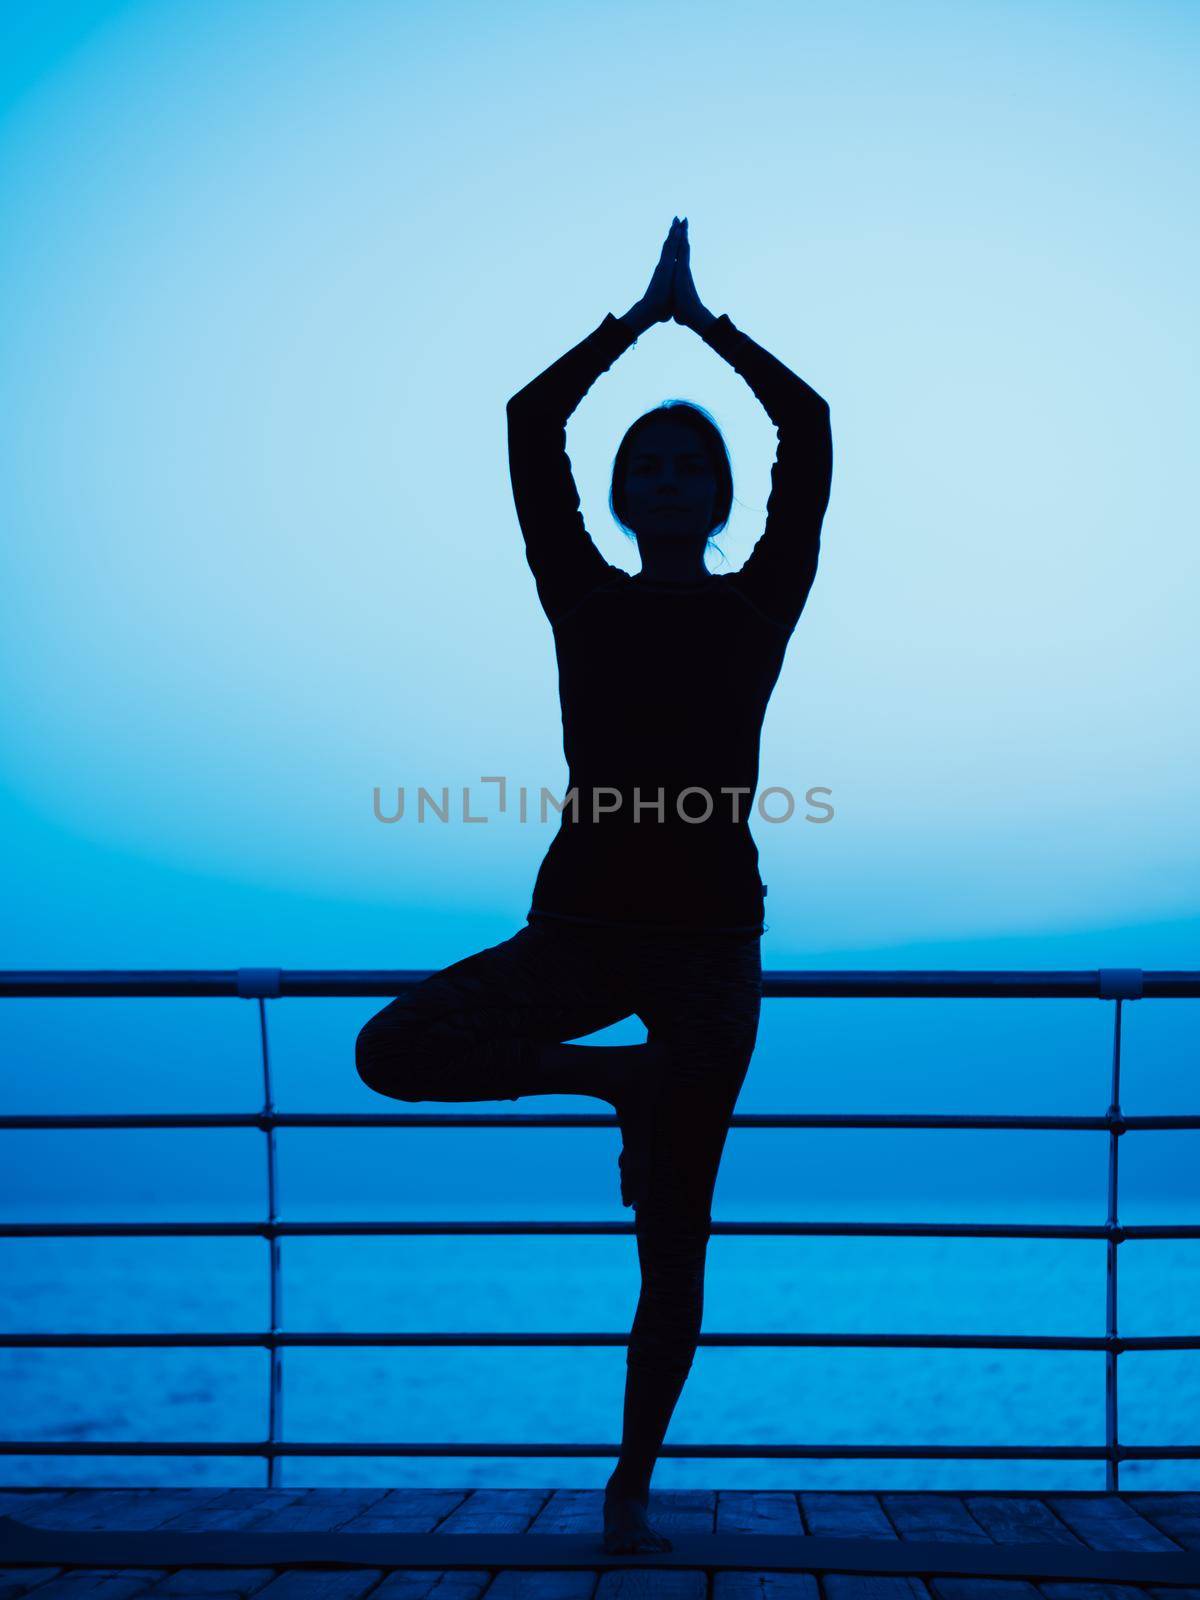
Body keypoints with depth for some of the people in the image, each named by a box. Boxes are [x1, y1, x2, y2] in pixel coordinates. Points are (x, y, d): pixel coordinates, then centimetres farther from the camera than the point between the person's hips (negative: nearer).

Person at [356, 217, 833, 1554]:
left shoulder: (761, 604, 5)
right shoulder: (583, 598, 6)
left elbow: (809, 432, -2)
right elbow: (530, 424, 1)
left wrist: (703, 319, 7)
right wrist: (640, 315, 8)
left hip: (710, 935, -1)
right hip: (582, 921, 1)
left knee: (673, 1240, 2)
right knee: (395, 1050, -21)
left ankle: (632, 1485, 19)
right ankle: (618, 1079, 2)